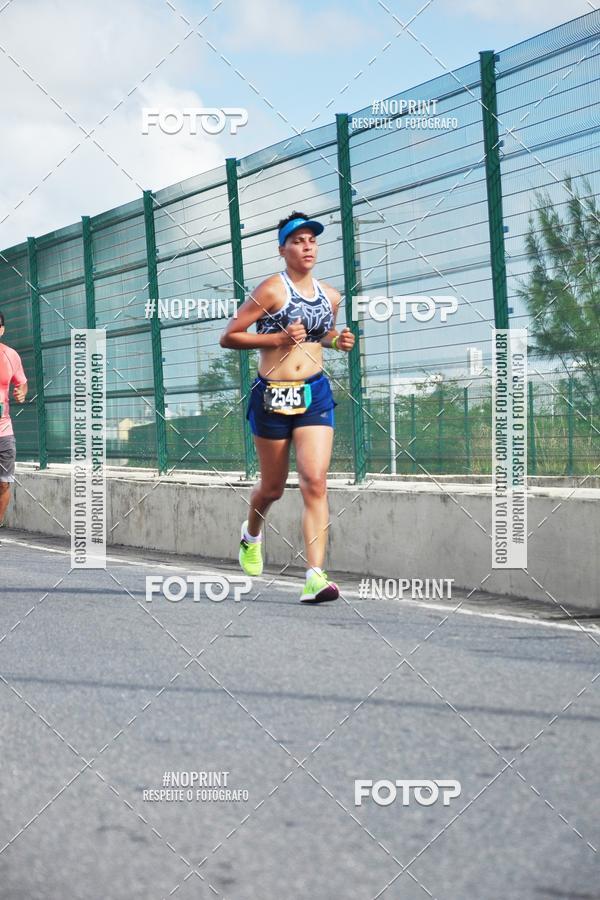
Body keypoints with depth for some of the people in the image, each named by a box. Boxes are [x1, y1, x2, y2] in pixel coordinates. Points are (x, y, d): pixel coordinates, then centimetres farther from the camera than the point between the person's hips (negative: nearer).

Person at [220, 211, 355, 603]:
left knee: (315, 481, -13)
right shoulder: (272, 289, -7)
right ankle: (252, 534, 45)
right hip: (272, 395, -3)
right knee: (273, 487, 11)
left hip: (315, 394, 3)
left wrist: (339, 341, 6)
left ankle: (315, 576, -18)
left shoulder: (331, 296, 9)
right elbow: (228, 337, -8)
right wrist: (278, 338, -18)